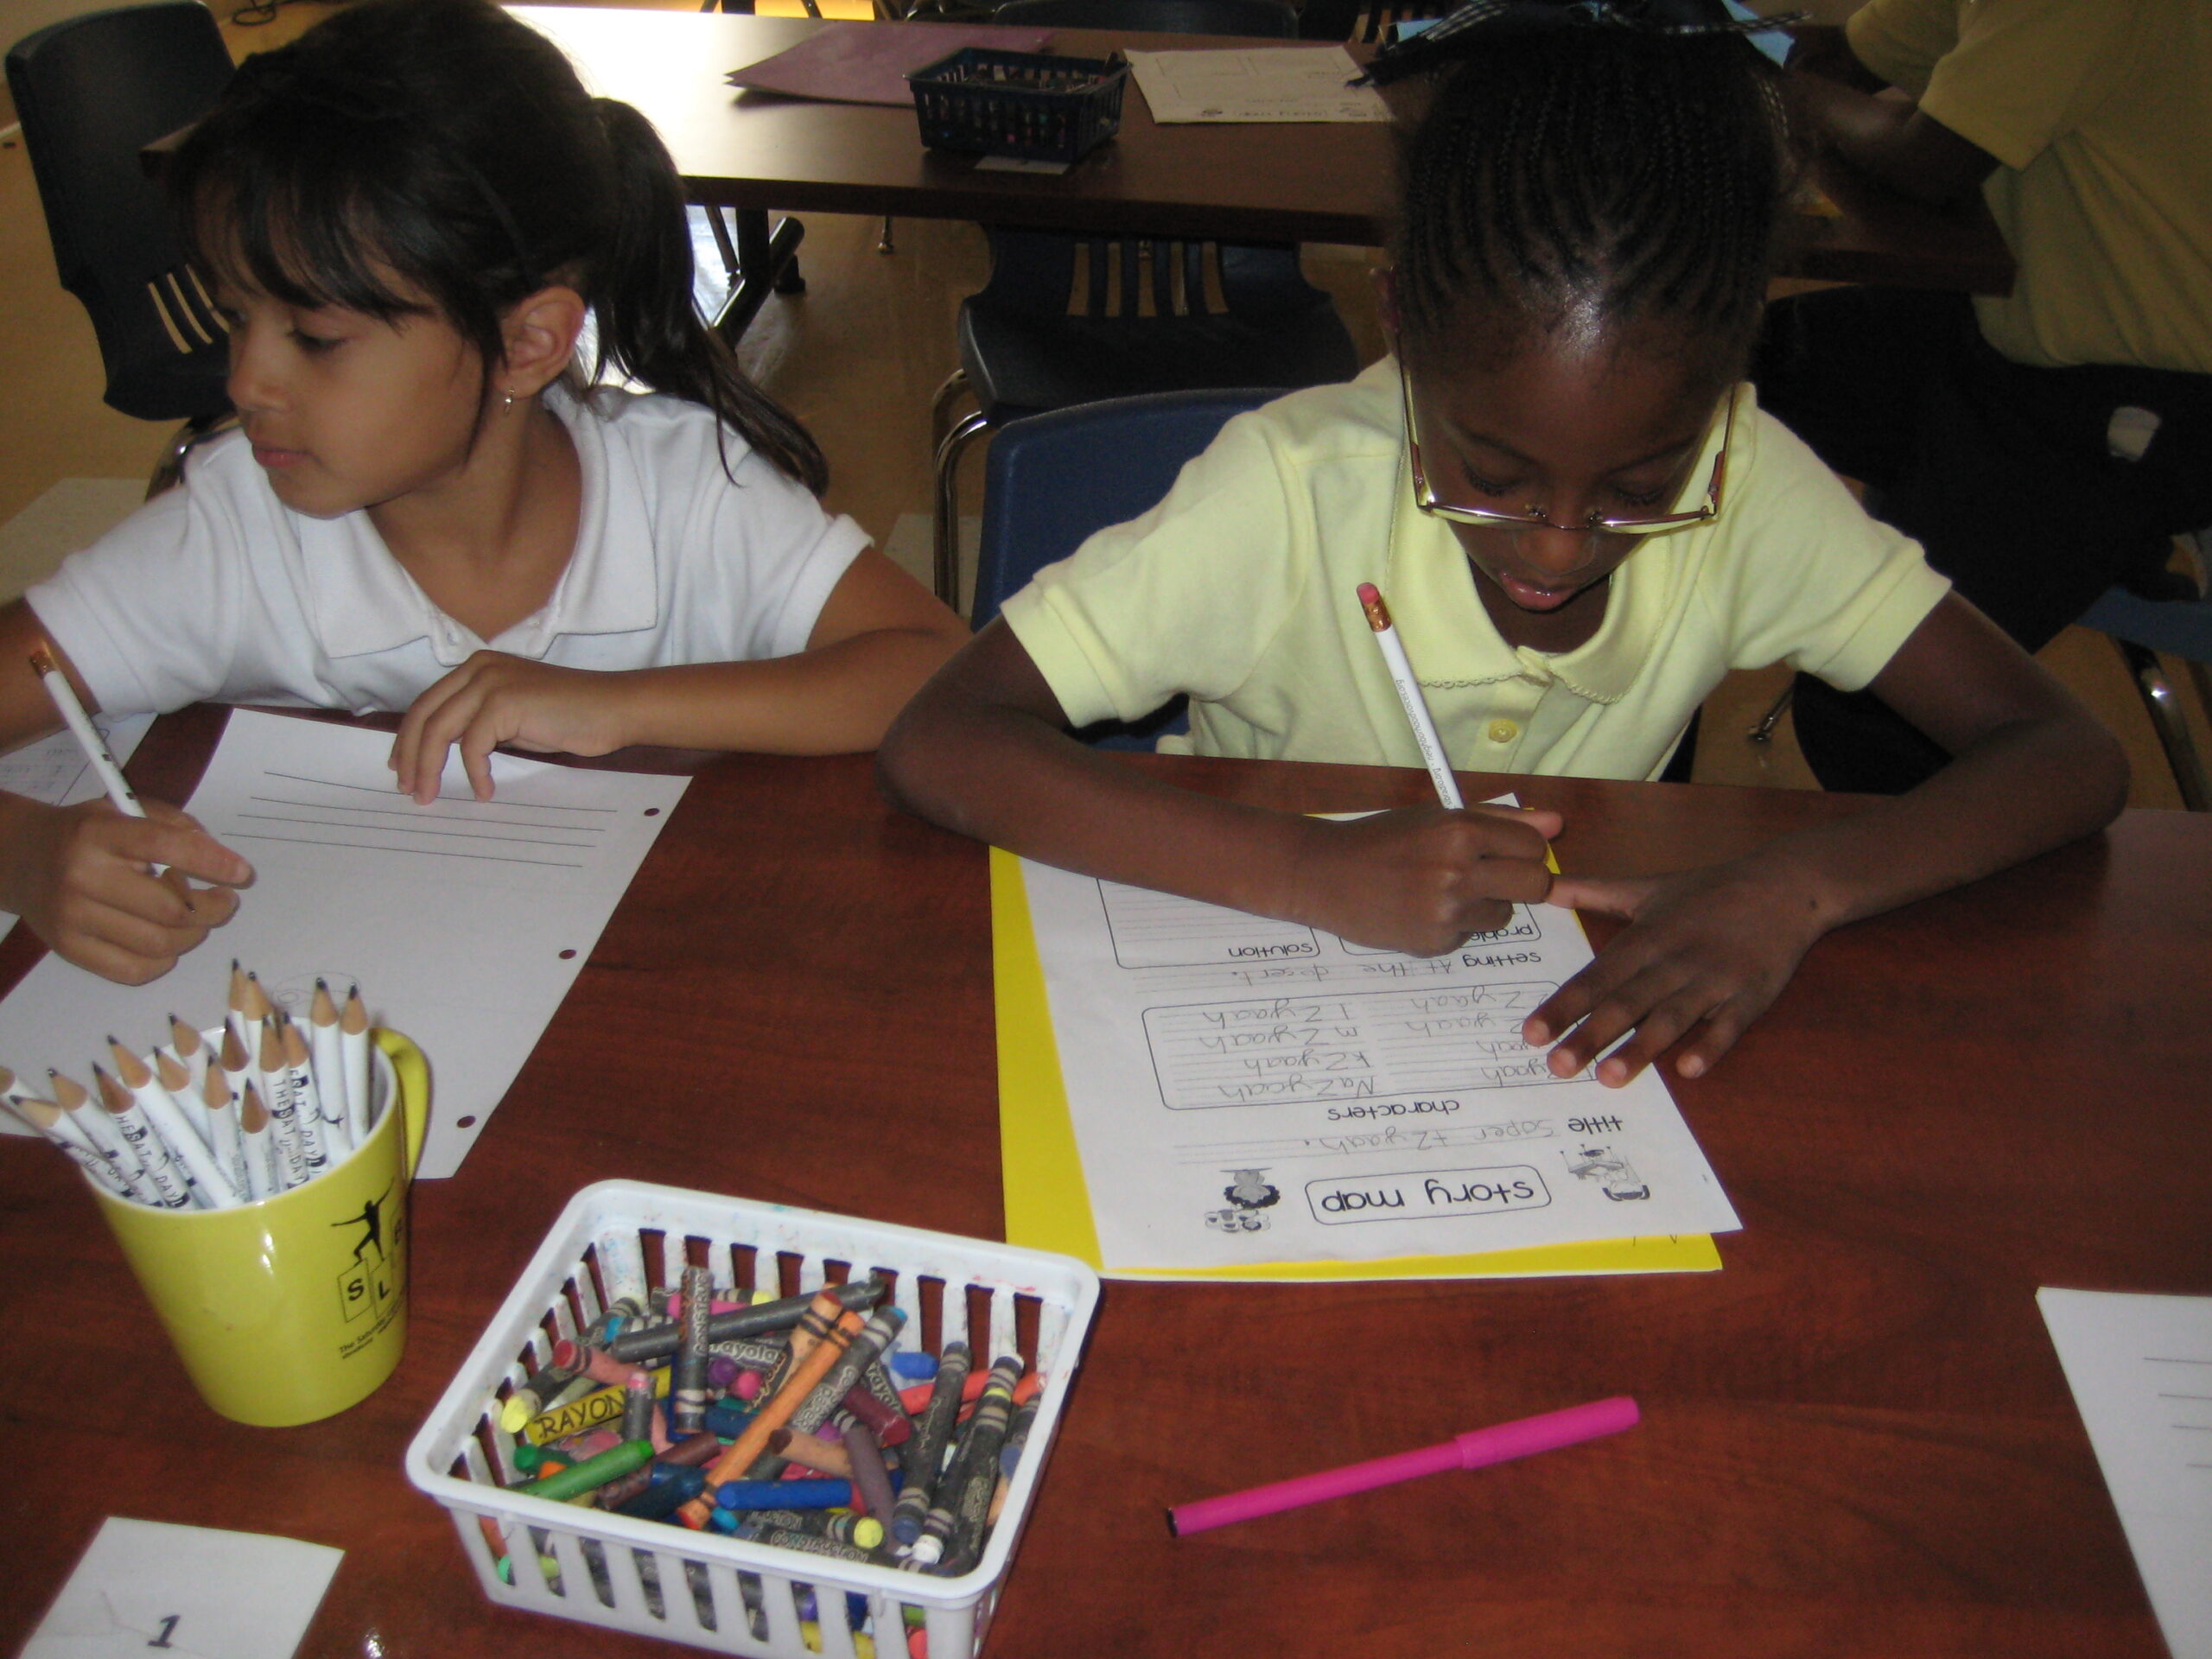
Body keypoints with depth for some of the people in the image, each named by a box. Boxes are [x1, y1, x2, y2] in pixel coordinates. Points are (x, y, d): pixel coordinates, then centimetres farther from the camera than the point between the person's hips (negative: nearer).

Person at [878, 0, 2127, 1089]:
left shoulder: (1740, 487, -13)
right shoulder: (1298, 491, -20)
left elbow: (2071, 752, -11)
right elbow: (935, 745, -24)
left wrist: (1797, 886, -28)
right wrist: (1311, 870, -33)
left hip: (1576, 1046, 3)